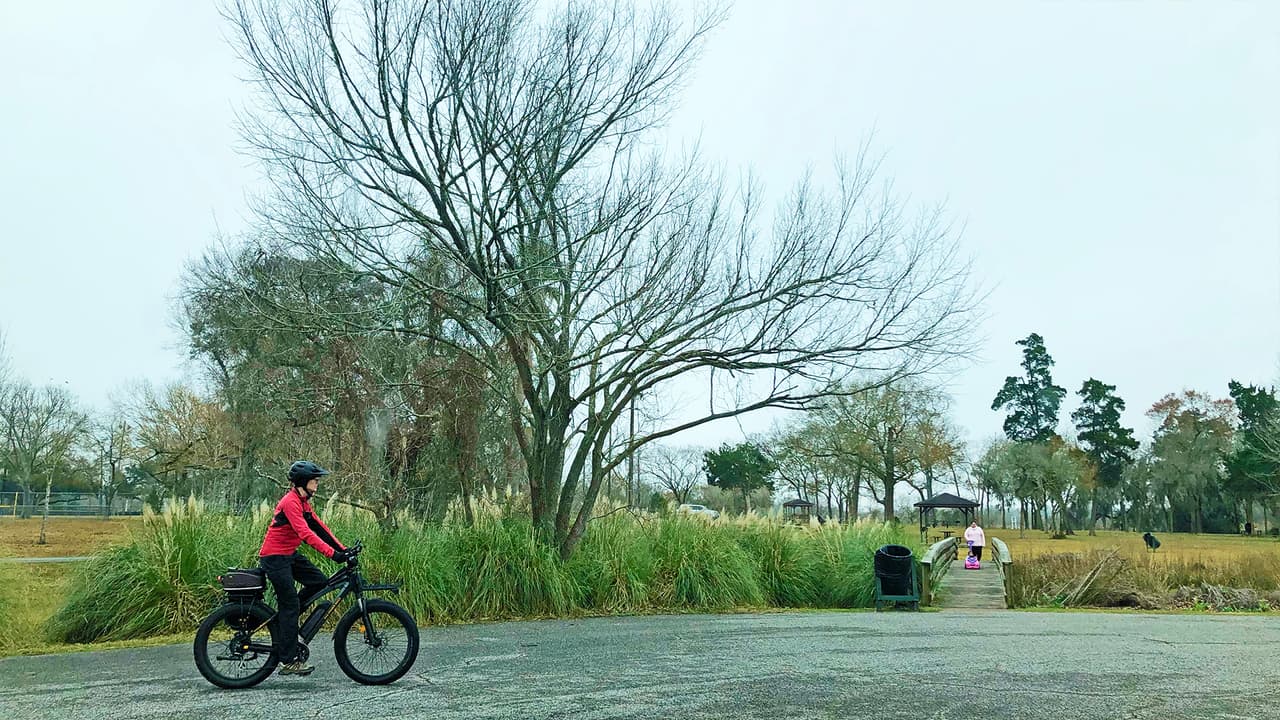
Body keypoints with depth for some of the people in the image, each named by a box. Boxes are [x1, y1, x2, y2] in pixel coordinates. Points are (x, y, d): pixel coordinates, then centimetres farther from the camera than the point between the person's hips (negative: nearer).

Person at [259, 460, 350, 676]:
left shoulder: (303, 502, 9)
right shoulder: (290, 502, -21)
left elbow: (319, 527, 8)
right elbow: (306, 534, -31)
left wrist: (343, 550, 0)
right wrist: (333, 554, -37)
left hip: (289, 555, 9)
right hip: (274, 557, -9)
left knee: (320, 581, -2)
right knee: (290, 605, -7)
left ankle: (283, 619, 15)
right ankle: (288, 661, -1)